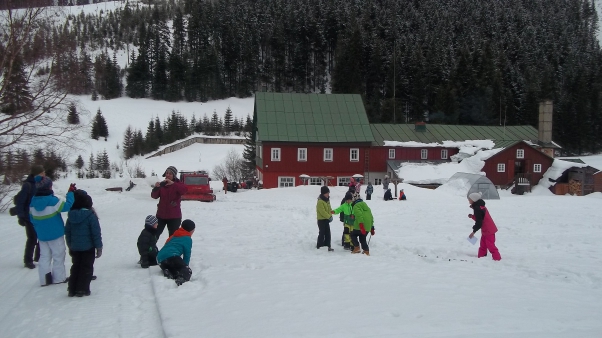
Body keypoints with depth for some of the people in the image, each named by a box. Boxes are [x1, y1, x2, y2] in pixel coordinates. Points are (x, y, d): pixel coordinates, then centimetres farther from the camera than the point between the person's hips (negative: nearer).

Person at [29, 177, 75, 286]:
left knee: (44, 256, 14)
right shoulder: (52, 200, -21)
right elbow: (66, 206, -20)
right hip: (56, 233, -5)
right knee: (58, 255, 9)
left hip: (41, 235, 6)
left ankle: (45, 279, 14)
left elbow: (32, 218, 8)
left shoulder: (33, 201, 0)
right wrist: (70, 193, -10)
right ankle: (59, 277, 14)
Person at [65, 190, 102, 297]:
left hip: (74, 247, 5)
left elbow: (67, 232, 8)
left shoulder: (71, 215, 0)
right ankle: (82, 289, 3)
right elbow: (96, 233, -15)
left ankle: (72, 289, 17)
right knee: (86, 268, 5)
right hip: (88, 247, -5)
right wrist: (99, 247, -6)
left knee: (75, 267, 16)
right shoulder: (90, 215, -16)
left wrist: (70, 246, 19)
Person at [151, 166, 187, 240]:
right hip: (161, 215, 3)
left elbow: (184, 190, -26)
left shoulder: (177, 184, -4)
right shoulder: (162, 184, 5)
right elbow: (154, 196, -3)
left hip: (174, 216, -3)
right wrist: (156, 188, -24)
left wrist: (173, 183, -39)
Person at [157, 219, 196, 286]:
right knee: (187, 271, -9)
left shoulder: (173, 236, 35)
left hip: (160, 258, 7)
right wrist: (185, 265, 22)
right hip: (172, 257, -7)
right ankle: (181, 279, -44)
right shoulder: (187, 239, 11)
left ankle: (167, 273, -13)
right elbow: (187, 255, 8)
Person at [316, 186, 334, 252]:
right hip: (321, 220, -9)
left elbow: (329, 209, 17)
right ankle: (319, 246, 3)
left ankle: (328, 246, 17)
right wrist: (329, 217, -20)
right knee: (322, 233, -4)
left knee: (328, 233, 11)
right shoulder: (320, 202, -19)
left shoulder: (327, 200, 11)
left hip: (326, 219, 9)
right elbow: (323, 212, -23)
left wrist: (330, 216, 2)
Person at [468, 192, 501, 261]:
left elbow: (479, 222, -22)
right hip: (486, 230, 11)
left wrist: (473, 231, -17)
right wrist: (472, 216, 3)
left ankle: (497, 258, -6)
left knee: (490, 245, -8)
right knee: (483, 245, 17)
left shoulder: (477, 208, -20)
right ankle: (481, 257, 24)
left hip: (488, 230, -11)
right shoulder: (480, 206, 12)